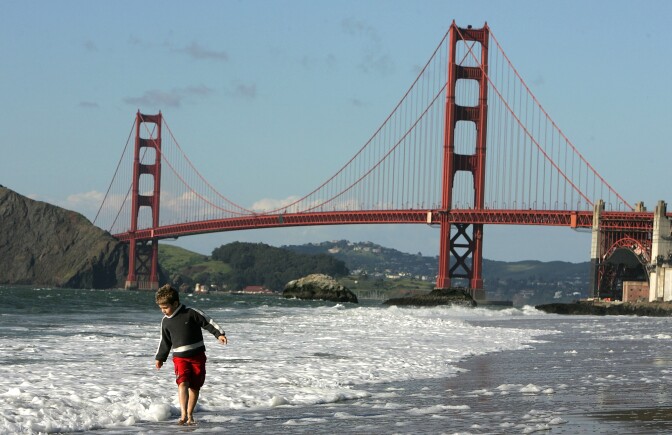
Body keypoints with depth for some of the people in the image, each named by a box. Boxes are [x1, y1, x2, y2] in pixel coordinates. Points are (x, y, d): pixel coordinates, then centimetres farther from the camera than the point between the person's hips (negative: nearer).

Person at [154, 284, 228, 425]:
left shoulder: (191, 313, -8)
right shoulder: (165, 321, 6)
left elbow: (208, 322, -3)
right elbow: (165, 341, 18)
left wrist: (219, 334, -13)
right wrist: (160, 358, 24)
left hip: (197, 356, -1)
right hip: (180, 358, 1)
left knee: (195, 387, 4)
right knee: (182, 383, -19)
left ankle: (190, 415, 18)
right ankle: (183, 415, -27)